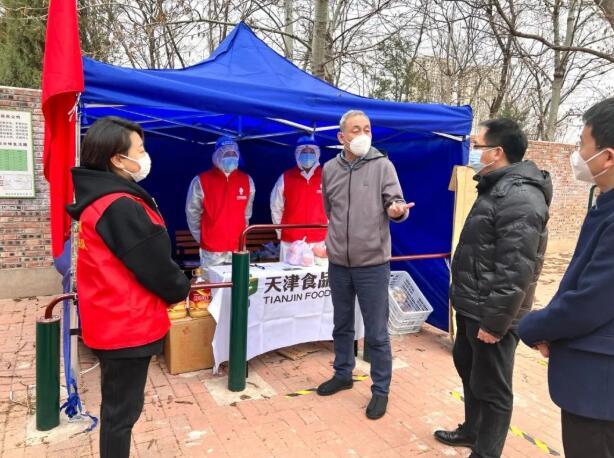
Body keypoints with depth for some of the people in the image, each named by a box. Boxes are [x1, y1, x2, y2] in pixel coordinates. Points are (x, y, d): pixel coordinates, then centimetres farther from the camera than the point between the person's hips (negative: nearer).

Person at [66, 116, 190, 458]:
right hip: (128, 324, -9)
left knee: (117, 405, 23)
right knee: (123, 409, 7)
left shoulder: (97, 200, 7)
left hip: (110, 321, 10)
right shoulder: (121, 207, -24)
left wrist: (172, 286, 10)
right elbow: (156, 266, -19)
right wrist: (181, 290, 1)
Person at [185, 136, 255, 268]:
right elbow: (192, 213, 1)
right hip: (211, 249, -3)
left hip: (238, 248, 3)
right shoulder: (201, 181, -7)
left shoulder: (247, 180, 3)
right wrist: (201, 239, 4)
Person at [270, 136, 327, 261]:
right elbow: (276, 208, 11)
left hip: (319, 241, 0)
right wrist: (281, 232, 11)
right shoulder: (285, 178, 3)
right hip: (290, 241, 0)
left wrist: (328, 230, 8)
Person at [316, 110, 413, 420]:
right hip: (338, 263, 4)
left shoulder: (382, 165, -5)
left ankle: (380, 390, 23)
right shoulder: (329, 169, 6)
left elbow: (396, 202, -10)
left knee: (376, 333, 4)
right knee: (341, 325, 20)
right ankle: (342, 374, 40)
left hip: (372, 264, -4)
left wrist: (398, 211, -32)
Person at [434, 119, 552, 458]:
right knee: (468, 368, 25)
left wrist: (495, 322, -21)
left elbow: (515, 272, -26)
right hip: (471, 308, 11)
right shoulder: (497, 188, 12)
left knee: (491, 388, 5)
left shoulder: (519, 197, -22)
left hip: (491, 316, -11)